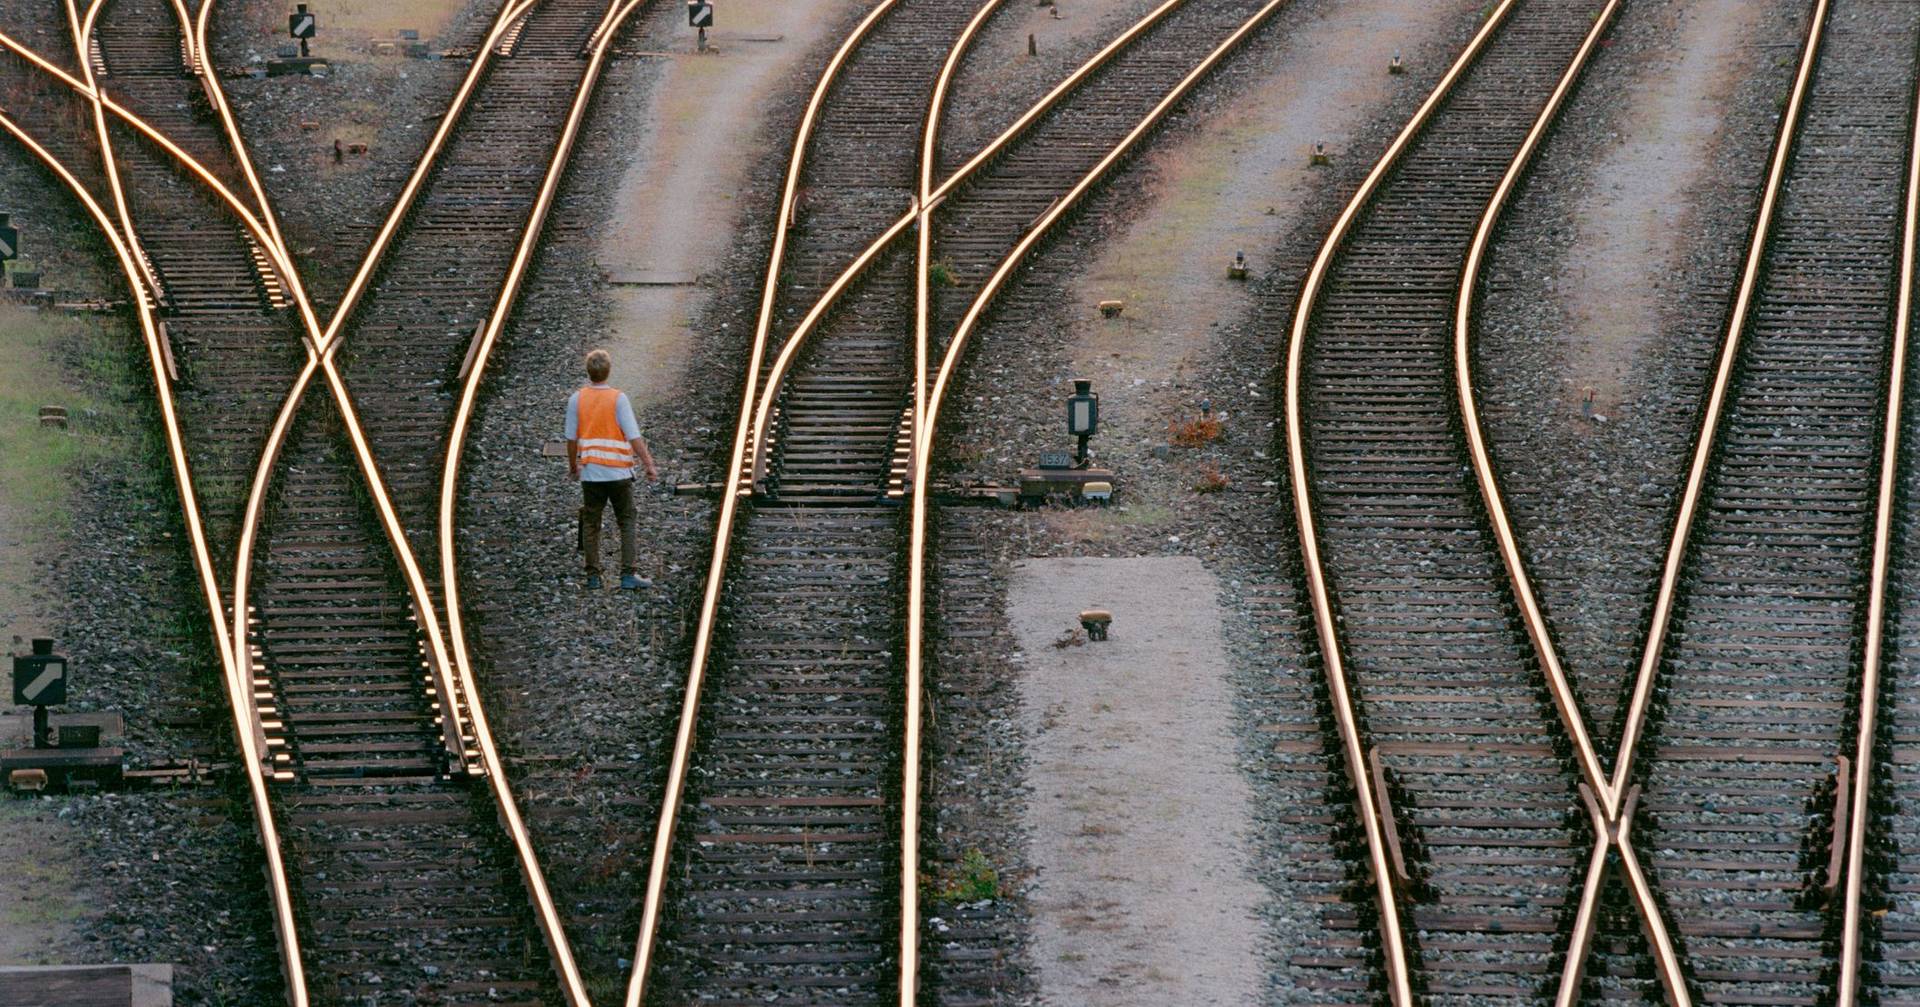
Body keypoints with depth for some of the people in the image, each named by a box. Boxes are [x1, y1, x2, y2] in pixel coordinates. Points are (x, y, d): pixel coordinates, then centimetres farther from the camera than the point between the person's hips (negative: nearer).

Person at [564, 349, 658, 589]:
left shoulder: (577, 399, -1)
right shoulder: (618, 398, -8)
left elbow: (571, 438, 4)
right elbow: (634, 436, -12)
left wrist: (573, 465, 19)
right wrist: (649, 464, -9)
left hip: (590, 472, 2)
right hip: (619, 472, -2)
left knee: (591, 524, 10)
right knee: (627, 522, 6)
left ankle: (593, 576, 10)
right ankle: (628, 574, -3)